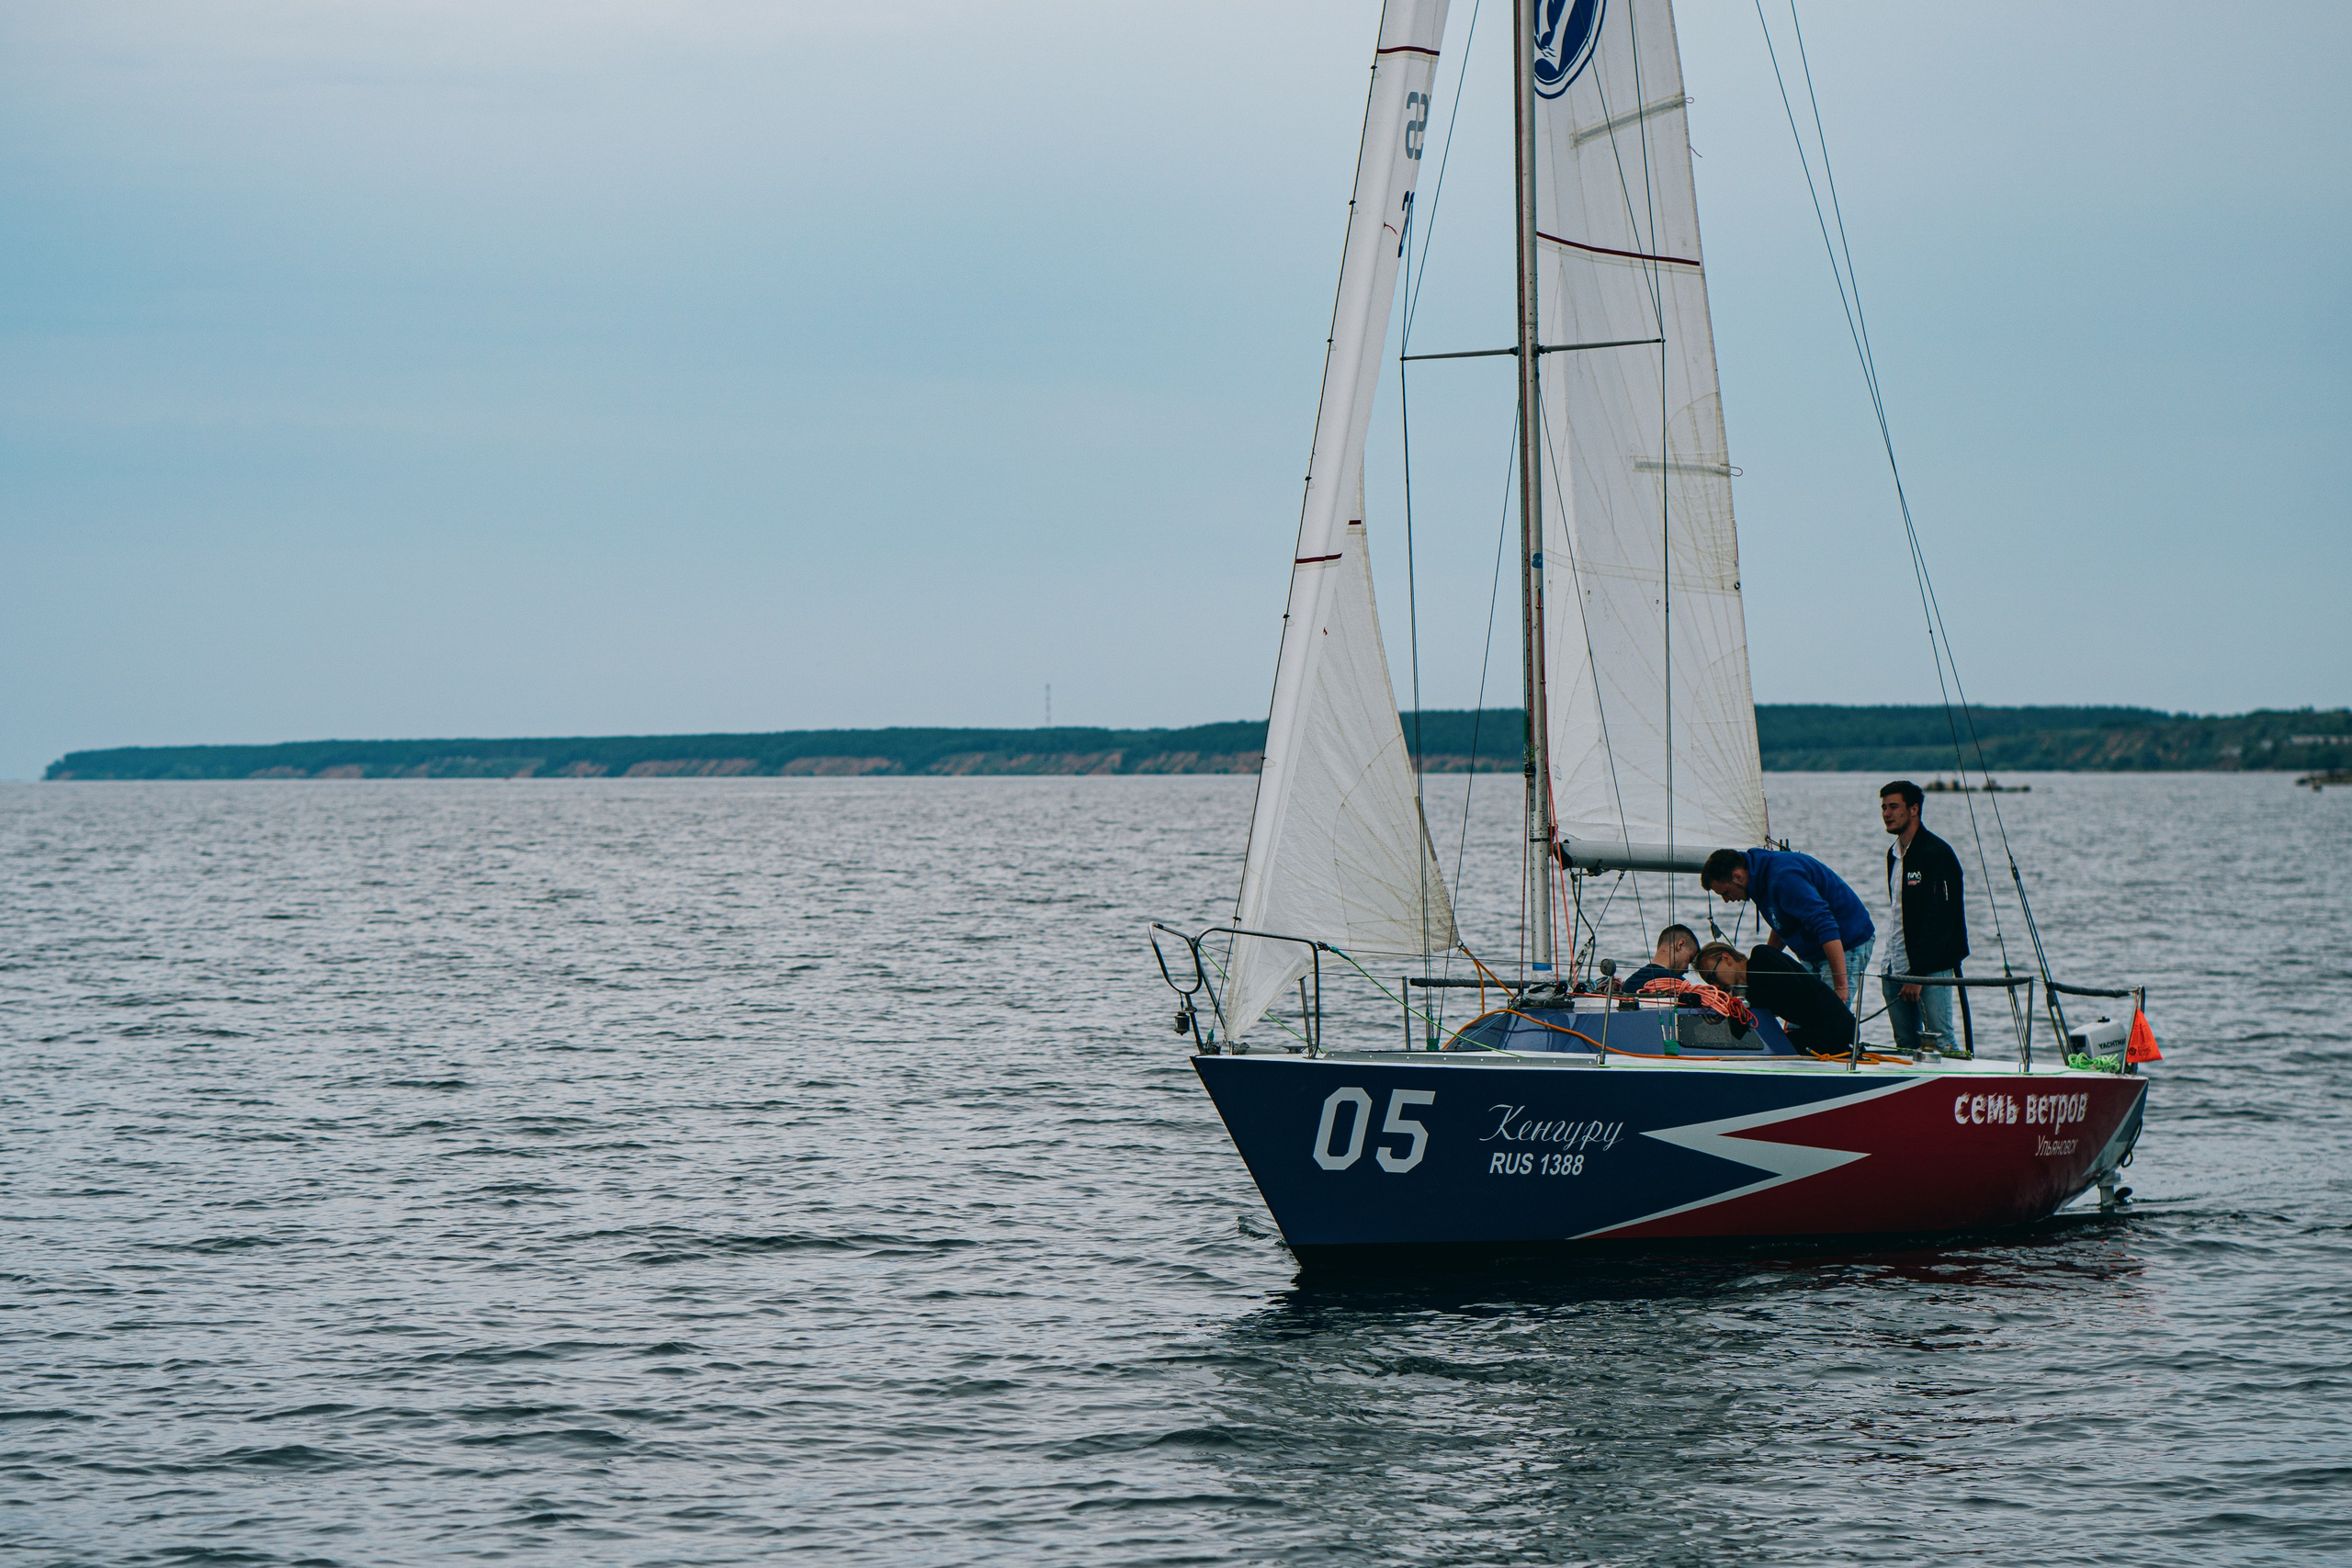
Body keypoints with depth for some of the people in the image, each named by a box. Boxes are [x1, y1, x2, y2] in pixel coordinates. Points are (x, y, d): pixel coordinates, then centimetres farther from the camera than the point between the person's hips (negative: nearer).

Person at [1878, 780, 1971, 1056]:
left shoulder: (1936, 854, -12)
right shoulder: (1894, 854, 15)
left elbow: (1938, 919, -18)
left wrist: (1917, 973, -21)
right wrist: (1890, 968, 15)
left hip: (1932, 969, -8)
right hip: (1896, 968, 8)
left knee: (1939, 1042, -11)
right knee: (1906, 1046, 6)